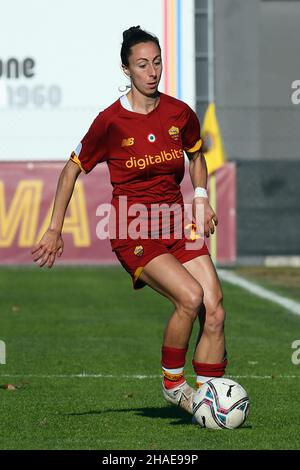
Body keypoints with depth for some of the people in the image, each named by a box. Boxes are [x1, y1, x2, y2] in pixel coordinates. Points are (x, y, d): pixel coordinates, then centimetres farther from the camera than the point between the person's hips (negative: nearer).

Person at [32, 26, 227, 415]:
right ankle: (172, 382, -6)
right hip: (133, 233, -5)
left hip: (178, 226, 5)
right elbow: (72, 170, 3)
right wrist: (55, 230, 2)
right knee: (190, 296, -26)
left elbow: (196, 156, 25)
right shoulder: (112, 121, -8)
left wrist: (201, 198, 10)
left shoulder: (179, 113, 3)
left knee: (215, 311, -10)